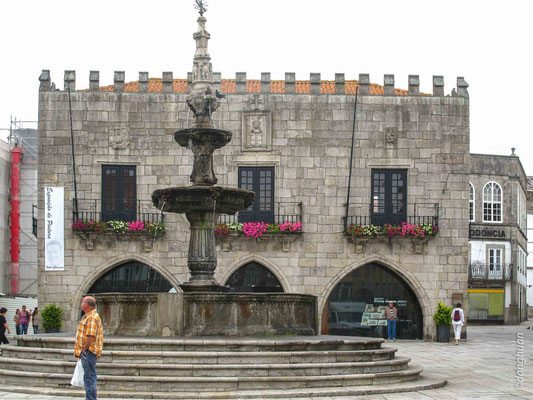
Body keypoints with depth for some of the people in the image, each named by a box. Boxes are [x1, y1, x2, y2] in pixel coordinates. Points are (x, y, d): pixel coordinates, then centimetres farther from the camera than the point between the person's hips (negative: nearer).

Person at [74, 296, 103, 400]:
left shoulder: (92, 317, -16)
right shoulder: (88, 316, 19)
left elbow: (91, 337, -24)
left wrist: (84, 350, -18)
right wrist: (82, 350, 19)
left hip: (89, 352, -11)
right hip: (88, 352, 11)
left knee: (89, 377, -8)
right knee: (88, 377, 15)